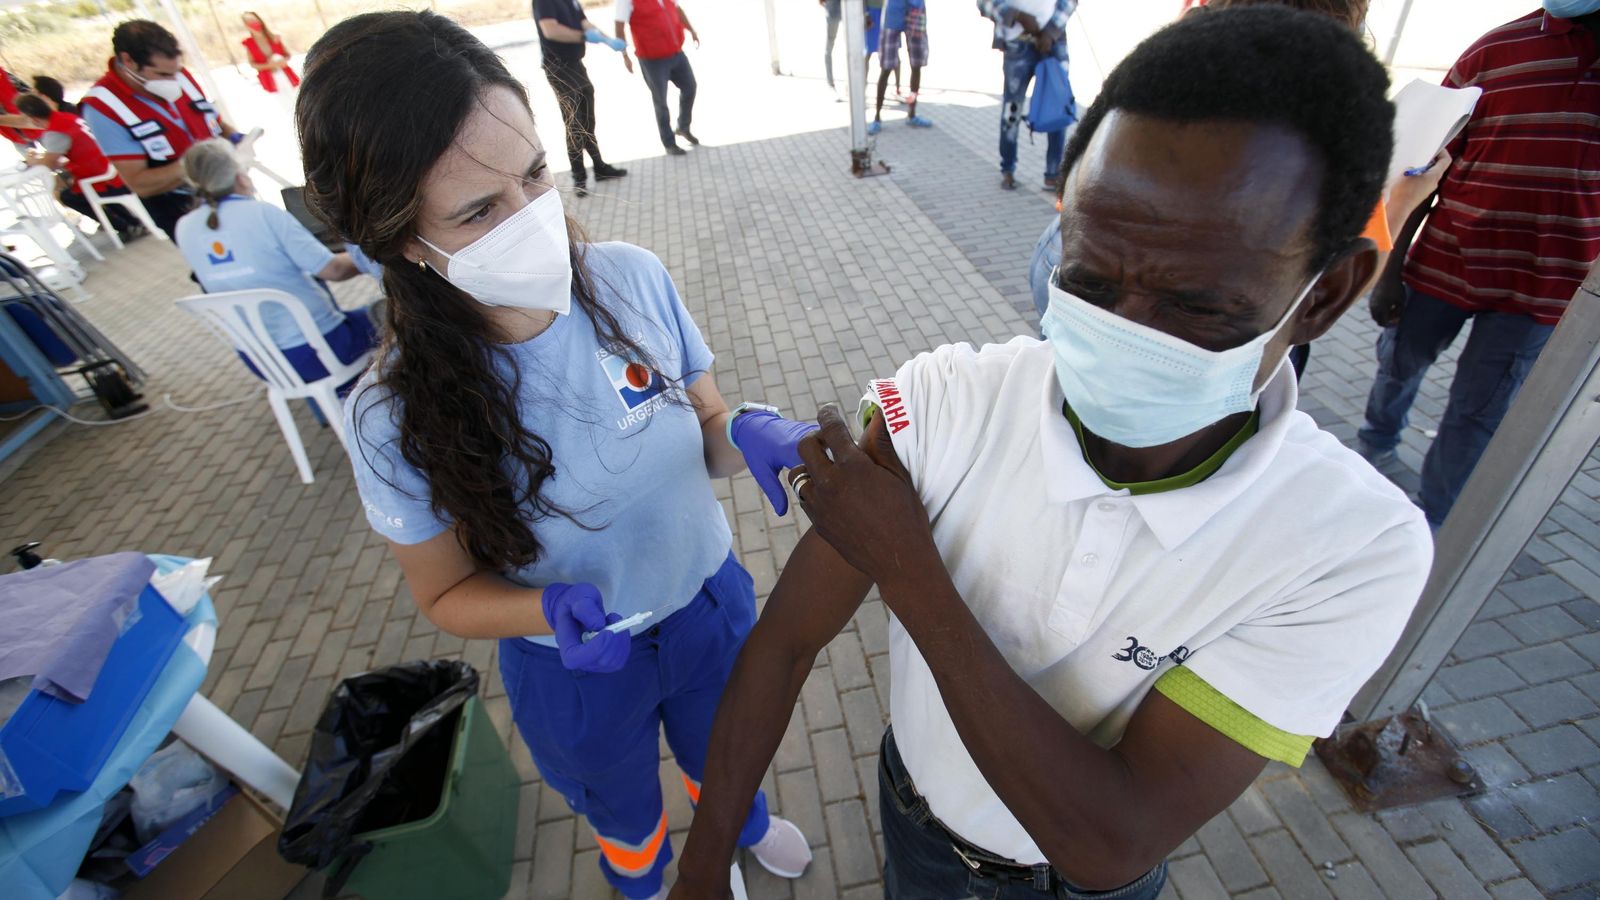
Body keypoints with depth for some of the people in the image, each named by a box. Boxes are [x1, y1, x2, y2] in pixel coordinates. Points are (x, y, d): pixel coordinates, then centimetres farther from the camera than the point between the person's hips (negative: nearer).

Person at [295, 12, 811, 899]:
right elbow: (448, 593, -12)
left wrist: (745, 435, -31)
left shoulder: (632, 277, -22)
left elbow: (705, 428, -8)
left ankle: (744, 821, 73)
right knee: (625, 812, 31)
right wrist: (551, 610, -32)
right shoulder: (398, 417, -26)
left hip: (713, 602, 3)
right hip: (575, 670, -2)